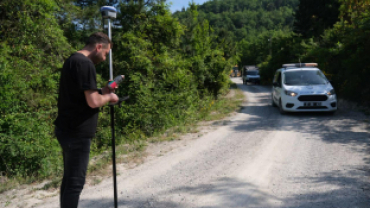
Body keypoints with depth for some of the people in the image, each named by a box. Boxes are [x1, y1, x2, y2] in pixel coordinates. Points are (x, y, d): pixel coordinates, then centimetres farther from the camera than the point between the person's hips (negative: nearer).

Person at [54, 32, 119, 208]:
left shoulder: (73, 60, 15)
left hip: (69, 130, 10)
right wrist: (108, 96, -4)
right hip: (77, 132, -10)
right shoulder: (85, 64, -17)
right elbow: (93, 102, -22)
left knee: (69, 179, 17)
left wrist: (101, 92, 10)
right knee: (75, 182, -3)